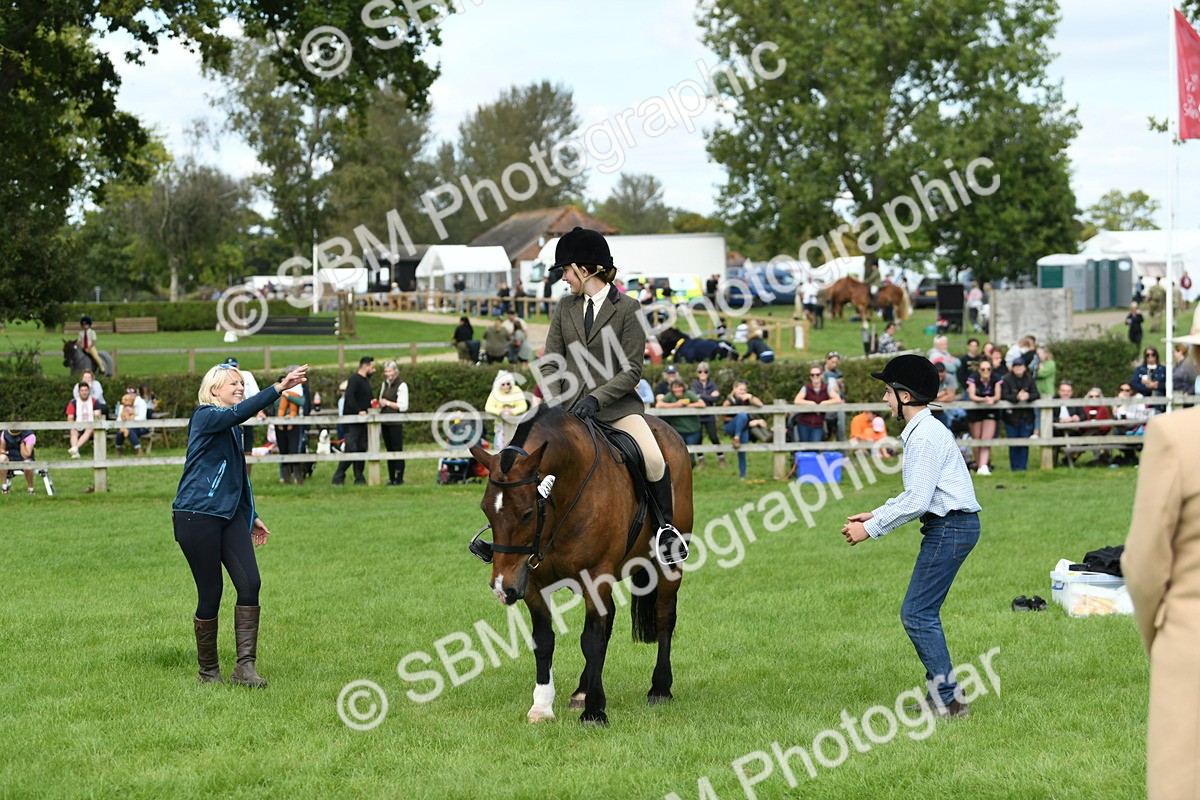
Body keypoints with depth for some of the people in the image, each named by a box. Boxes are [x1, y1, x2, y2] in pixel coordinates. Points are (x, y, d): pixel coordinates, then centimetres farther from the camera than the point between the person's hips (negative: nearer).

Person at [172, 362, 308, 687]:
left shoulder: (229, 427, 19)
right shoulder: (205, 416, -7)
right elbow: (241, 412, -28)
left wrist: (251, 516, 32)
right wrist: (279, 388, -38)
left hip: (229, 516, 8)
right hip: (197, 517, -8)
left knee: (250, 584, -10)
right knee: (211, 595, -3)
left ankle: (245, 666, -10)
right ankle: (208, 672, 12)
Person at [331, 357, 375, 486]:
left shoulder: (366, 381, 18)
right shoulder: (354, 380, -12)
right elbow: (349, 397, -24)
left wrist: (369, 408, 7)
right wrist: (359, 411, -24)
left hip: (362, 421, 9)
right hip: (352, 420, -9)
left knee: (362, 449, 8)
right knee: (350, 448, -12)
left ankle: (359, 478, 12)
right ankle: (338, 477, -6)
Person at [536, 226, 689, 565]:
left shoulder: (627, 309, -3)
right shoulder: (565, 308, 11)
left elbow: (631, 371, -7)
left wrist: (596, 398, -20)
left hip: (615, 402, -4)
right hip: (569, 406, 4)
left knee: (654, 460, -24)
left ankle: (666, 528, -2)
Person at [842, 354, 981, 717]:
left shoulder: (925, 436, -16)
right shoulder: (921, 432, 17)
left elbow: (916, 500, -22)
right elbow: (915, 494, 23)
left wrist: (872, 529, -14)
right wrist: (875, 515, 17)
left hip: (950, 527, -11)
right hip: (948, 526, 11)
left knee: (917, 614, -10)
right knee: (920, 614, 13)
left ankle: (949, 698, -9)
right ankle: (941, 696, 15)